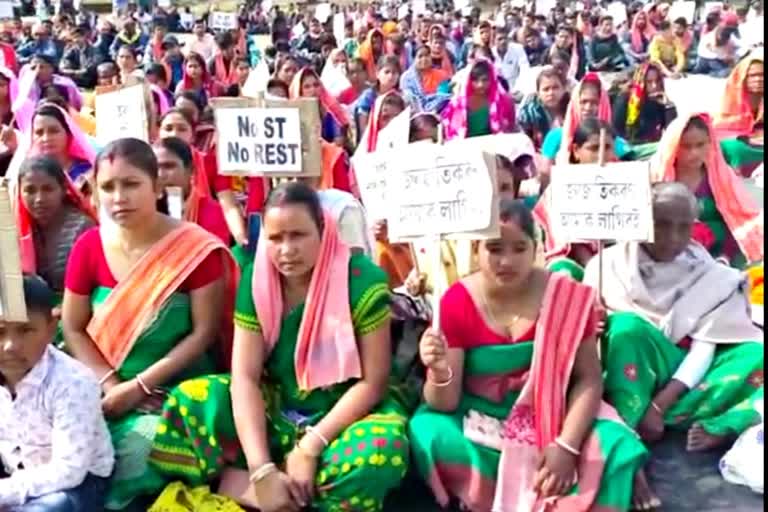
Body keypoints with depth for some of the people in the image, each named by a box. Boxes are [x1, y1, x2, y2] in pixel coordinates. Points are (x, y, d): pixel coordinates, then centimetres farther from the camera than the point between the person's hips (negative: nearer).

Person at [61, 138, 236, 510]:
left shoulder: (196, 250, -12)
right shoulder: (88, 248, 0)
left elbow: (204, 333, -11)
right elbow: (73, 329, 5)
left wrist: (139, 386, -16)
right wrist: (110, 383, -11)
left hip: (180, 388, -3)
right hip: (110, 389, 4)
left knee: (142, 447, -27)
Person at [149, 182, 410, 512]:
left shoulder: (362, 281, -16)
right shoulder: (257, 279, -7)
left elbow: (372, 382, -14)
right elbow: (245, 376, -13)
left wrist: (310, 447, -22)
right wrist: (262, 470, -25)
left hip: (348, 412, -3)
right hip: (277, 409, 3)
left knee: (381, 451, -36)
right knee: (188, 401, -16)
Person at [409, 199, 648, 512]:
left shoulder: (569, 297, -9)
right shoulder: (456, 303, -12)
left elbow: (588, 378, -8)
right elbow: (445, 404, -12)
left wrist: (566, 446, -22)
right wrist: (440, 374, -36)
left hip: (551, 417, 0)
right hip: (480, 420, 0)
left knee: (616, 446, -25)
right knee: (426, 434, -30)